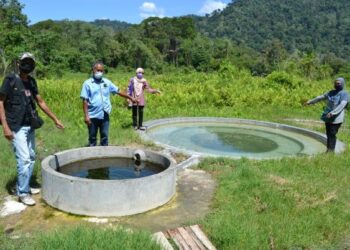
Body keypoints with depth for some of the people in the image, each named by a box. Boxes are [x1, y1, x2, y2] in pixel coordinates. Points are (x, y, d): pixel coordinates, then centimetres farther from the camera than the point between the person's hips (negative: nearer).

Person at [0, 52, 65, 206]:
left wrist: (55, 119, 16)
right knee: (24, 159, -10)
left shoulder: (31, 82, 9)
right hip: (17, 128, -7)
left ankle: (23, 187, 24)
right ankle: (23, 193, 2)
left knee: (31, 158, 10)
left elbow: (41, 102, 15)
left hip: (30, 127, 7)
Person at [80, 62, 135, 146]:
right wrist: (86, 115, -11)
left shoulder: (107, 82, 7)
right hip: (93, 116, -3)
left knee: (104, 137, 10)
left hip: (105, 116, 3)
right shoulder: (87, 83, -2)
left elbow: (118, 92, 15)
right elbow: (85, 101, -5)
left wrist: (130, 98, 15)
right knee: (92, 138, 8)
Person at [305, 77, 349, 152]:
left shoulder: (345, 94, -7)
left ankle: (331, 150, -3)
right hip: (328, 117, 6)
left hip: (336, 118, -6)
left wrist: (332, 113, -33)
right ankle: (328, 150, 16)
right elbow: (321, 97, 23)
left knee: (332, 134, -8)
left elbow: (342, 105, -21)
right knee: (328, 134, 9)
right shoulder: (331, 92, 14)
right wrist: (311, 101, 24)